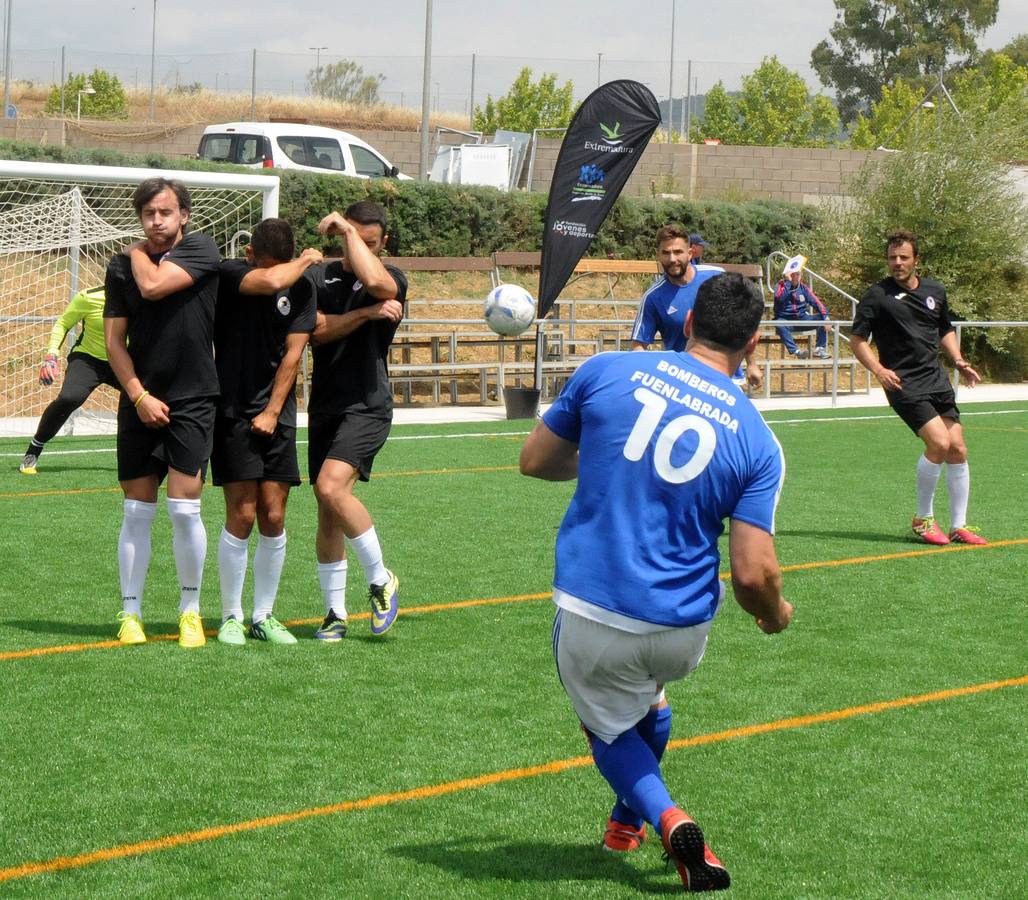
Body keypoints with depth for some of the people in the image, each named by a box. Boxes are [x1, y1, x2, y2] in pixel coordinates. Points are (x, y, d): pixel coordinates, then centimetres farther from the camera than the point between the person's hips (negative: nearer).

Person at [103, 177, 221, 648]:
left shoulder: (200, 250, -3)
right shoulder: (121, 266, 5)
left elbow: (153, 286, -20)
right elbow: (114, 340, 3)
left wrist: (138, 253, 0)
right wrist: (140, 396, -6)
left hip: (192, 400, -2)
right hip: (141, 403, 2)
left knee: (184, 509, -7)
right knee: (138, 510, 3)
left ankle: (190, 612, 7)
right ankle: (130, 613, 8)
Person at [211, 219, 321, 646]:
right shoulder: (229, 274, -6)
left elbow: (292, 354, 1)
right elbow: (271, 282, -27)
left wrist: (272, 411, -5)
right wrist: (306, 261, -9)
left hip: (277, 415, 3)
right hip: (233, 413, -3)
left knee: (274, 518, 1)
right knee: (241, 516, -6)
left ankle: (264, 615, 12)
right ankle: (231, 617, 5)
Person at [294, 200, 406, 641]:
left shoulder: (393, 281, 1)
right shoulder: (316, 278, 10)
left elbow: (374, 280, -23)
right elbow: (318, 329, -5)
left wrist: (348, 230, -13)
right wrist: (366, 313, -13)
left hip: (367, 406, -5)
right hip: (325, 407, 5)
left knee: (331, 486, -24)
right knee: (327, 514, 6)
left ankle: (381, 581, -8)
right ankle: (335, 613, 16)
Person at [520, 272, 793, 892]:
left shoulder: (607, 371, -5)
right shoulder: (758, 442, -5)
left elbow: (536, 461, 7)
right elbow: (753, 573, -10)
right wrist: (775, 613, 14)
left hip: (589, 617, -1)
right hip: (681, 632, 1)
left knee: (612, 727, 24)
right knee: (649, 699, 36)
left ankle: (666, 818, -1)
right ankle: (628, 820, 48)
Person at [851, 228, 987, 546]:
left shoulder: (935, 291, 12)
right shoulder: (877, 296, -4)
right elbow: (857, 340, -2)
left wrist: (959, 361, 11)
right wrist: (878, 369, -17)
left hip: (937, 380, 6)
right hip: (904, 384, -6)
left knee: (958, 449, 1)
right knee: (939, 443, -20)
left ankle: (958, 526, 12)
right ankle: (923, 519, -3)